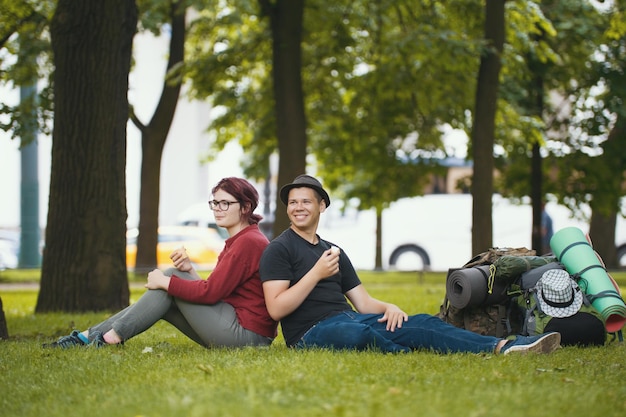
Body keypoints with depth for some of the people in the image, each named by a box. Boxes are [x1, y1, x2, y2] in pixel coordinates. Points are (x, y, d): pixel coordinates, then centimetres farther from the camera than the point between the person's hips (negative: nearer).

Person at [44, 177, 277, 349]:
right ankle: (87, 336, 4)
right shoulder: (235, 242, 19)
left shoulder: (249, 242, -13)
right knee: (162, 299, 5)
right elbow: (212, 291, 13)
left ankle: (113, 337, -5)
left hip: (247, 332, -10)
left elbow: (210, 292, -19)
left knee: (171, 277, -9)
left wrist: (165, 281, -10)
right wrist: (189, 271, -4)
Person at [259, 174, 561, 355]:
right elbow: (276, 309, -12)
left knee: (422, 322, -14)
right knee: (357, 333, -42)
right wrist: (316, 273, -16)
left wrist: (388, 308, -5)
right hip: (310, 332, -7)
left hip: (349, 318, 7)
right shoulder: (279, 250, 1)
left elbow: (363, 302, 18)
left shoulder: (333, 252, 24)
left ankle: (502, 347, -27)